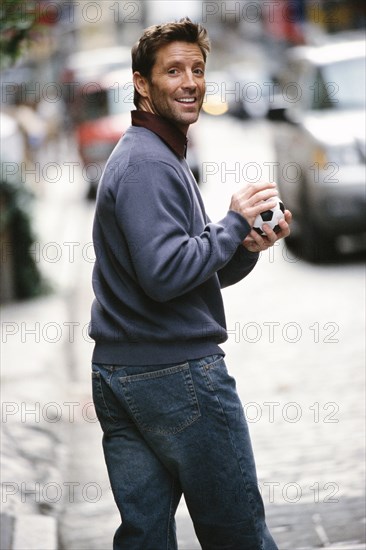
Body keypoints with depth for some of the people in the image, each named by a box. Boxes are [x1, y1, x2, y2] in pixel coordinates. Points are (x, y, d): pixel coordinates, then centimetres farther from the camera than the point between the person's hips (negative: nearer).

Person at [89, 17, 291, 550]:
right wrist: (235, 222, -12)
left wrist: (248, 247, 0)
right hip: (177, 368, -10)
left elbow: (207, 274, 19)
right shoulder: (149, 162, -13)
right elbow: (166, 273, -24)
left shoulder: (163, 157, 20)